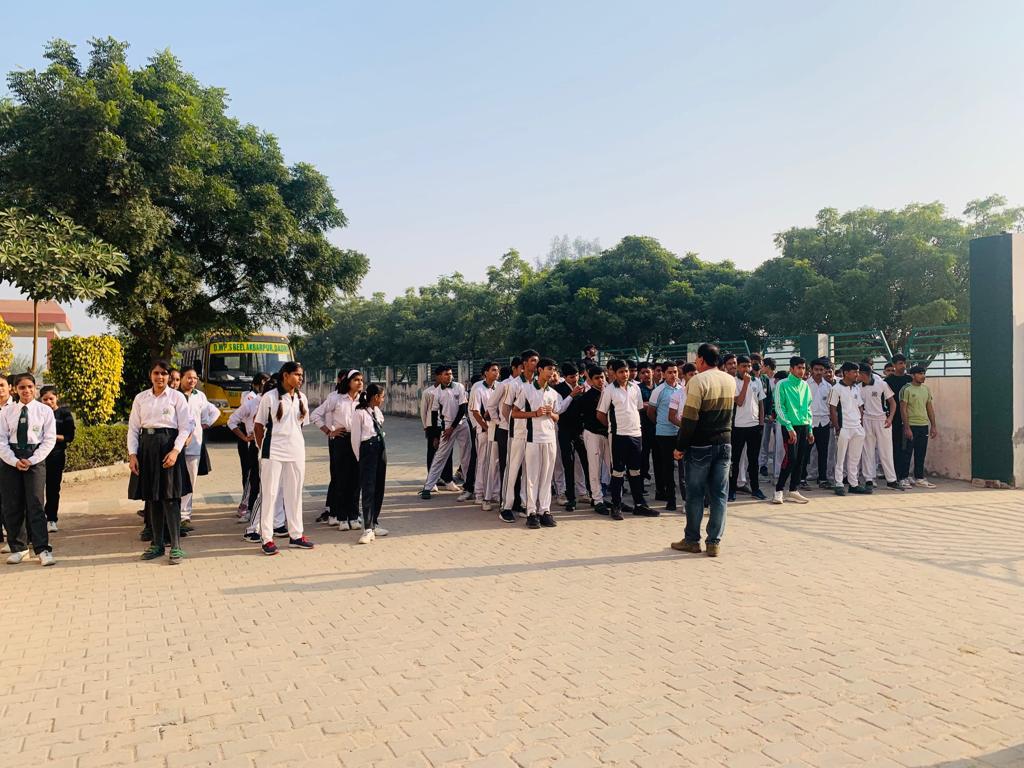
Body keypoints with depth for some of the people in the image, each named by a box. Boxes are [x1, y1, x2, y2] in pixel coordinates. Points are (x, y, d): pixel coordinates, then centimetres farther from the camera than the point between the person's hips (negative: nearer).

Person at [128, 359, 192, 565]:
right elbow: (133, 428, 10)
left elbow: (185, 427, -3)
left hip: (168, 446, -4)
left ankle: (176, 546, -2)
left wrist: (175, 451, -16)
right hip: (146, 447, 4)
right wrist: (132, 454, 0)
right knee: (151, 498, 8)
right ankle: (157, 544, 18)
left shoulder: (176, 397, 0)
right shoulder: (140, 398, 10)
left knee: (170, 498, -6)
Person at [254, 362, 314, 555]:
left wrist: (295, 442, 9)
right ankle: (267, 538, 7)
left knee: (295, 493, 11)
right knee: (269, 493, 1)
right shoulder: (269, 397, -6)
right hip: (273, 452, -5)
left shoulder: (301, 398, 8)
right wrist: (263, 449, 0)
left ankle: (296, 535, 21)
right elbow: (258, 425, -1)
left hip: (296, 452, 5)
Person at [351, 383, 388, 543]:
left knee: (379, 488, 11)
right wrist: (359, 457, -4)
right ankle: (368, 529, -10)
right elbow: (355, 438, -8)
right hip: (367, 450, -8)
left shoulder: (377, 411, 12)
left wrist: (382, 449, 11)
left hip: (381, 450, 8)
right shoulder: (359, 413, -10)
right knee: (368, 490, -9)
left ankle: (374, 523, 22)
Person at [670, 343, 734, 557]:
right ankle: (715, 542, 9)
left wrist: (680, 446, -10)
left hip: (701, 445, -5)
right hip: (724, 443, 5)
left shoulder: (698, 381, -13)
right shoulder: (731, 380, 7)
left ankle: (692, 540, 13)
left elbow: (690, 417, -16)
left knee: (695, 494, 5)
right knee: (719, 494, 7)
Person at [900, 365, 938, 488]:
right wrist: (907, 427, -16)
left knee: (921, 454, 9)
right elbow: (903, 409, -11)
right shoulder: (906, 389, -8)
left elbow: (930, 408, 16)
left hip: (924, 426, 6)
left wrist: (934, 426, 11)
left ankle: (919, 478, 16)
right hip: (911, 425, -6)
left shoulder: (926, 389, 12)